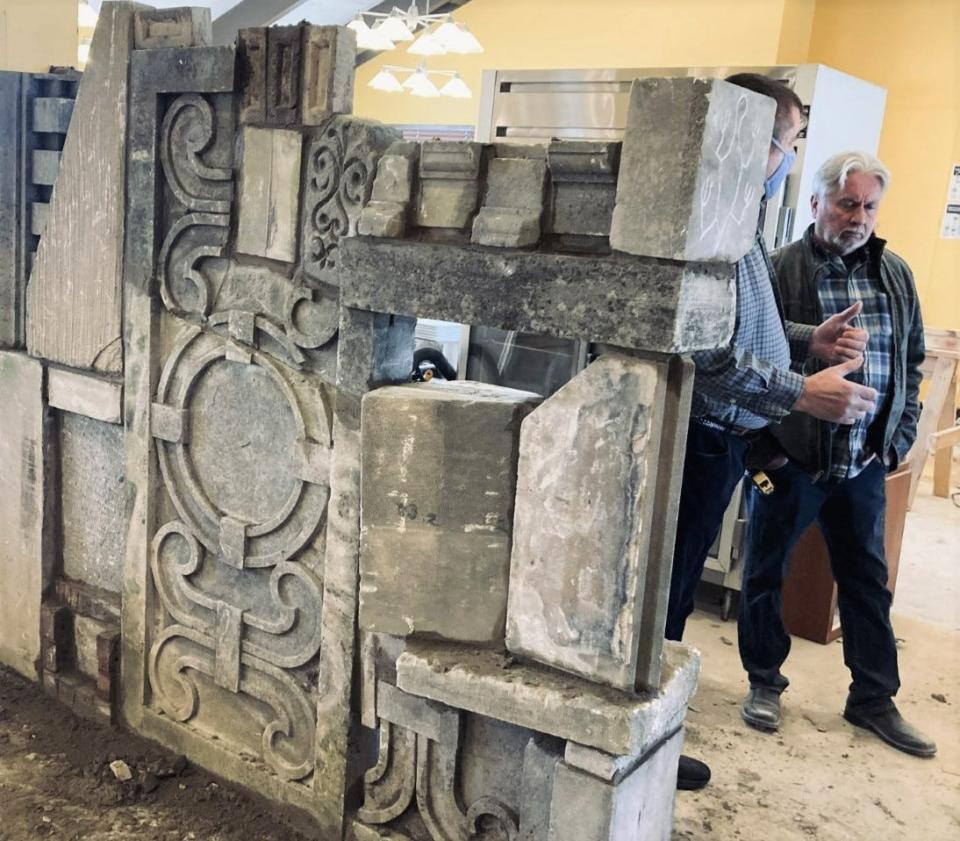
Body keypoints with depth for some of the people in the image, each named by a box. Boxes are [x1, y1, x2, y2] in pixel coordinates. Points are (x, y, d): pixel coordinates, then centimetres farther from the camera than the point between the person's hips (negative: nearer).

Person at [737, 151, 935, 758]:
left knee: (868, 580, 14)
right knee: (766, 572, 9)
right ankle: (765, 682, 29)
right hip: (791, 458, -4)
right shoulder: (778, 271, -9)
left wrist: (900, 437, 6)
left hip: (865, 463, 4)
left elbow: (912, 361, 15)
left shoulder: (897, 275, 8)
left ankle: (874, 698, 29)